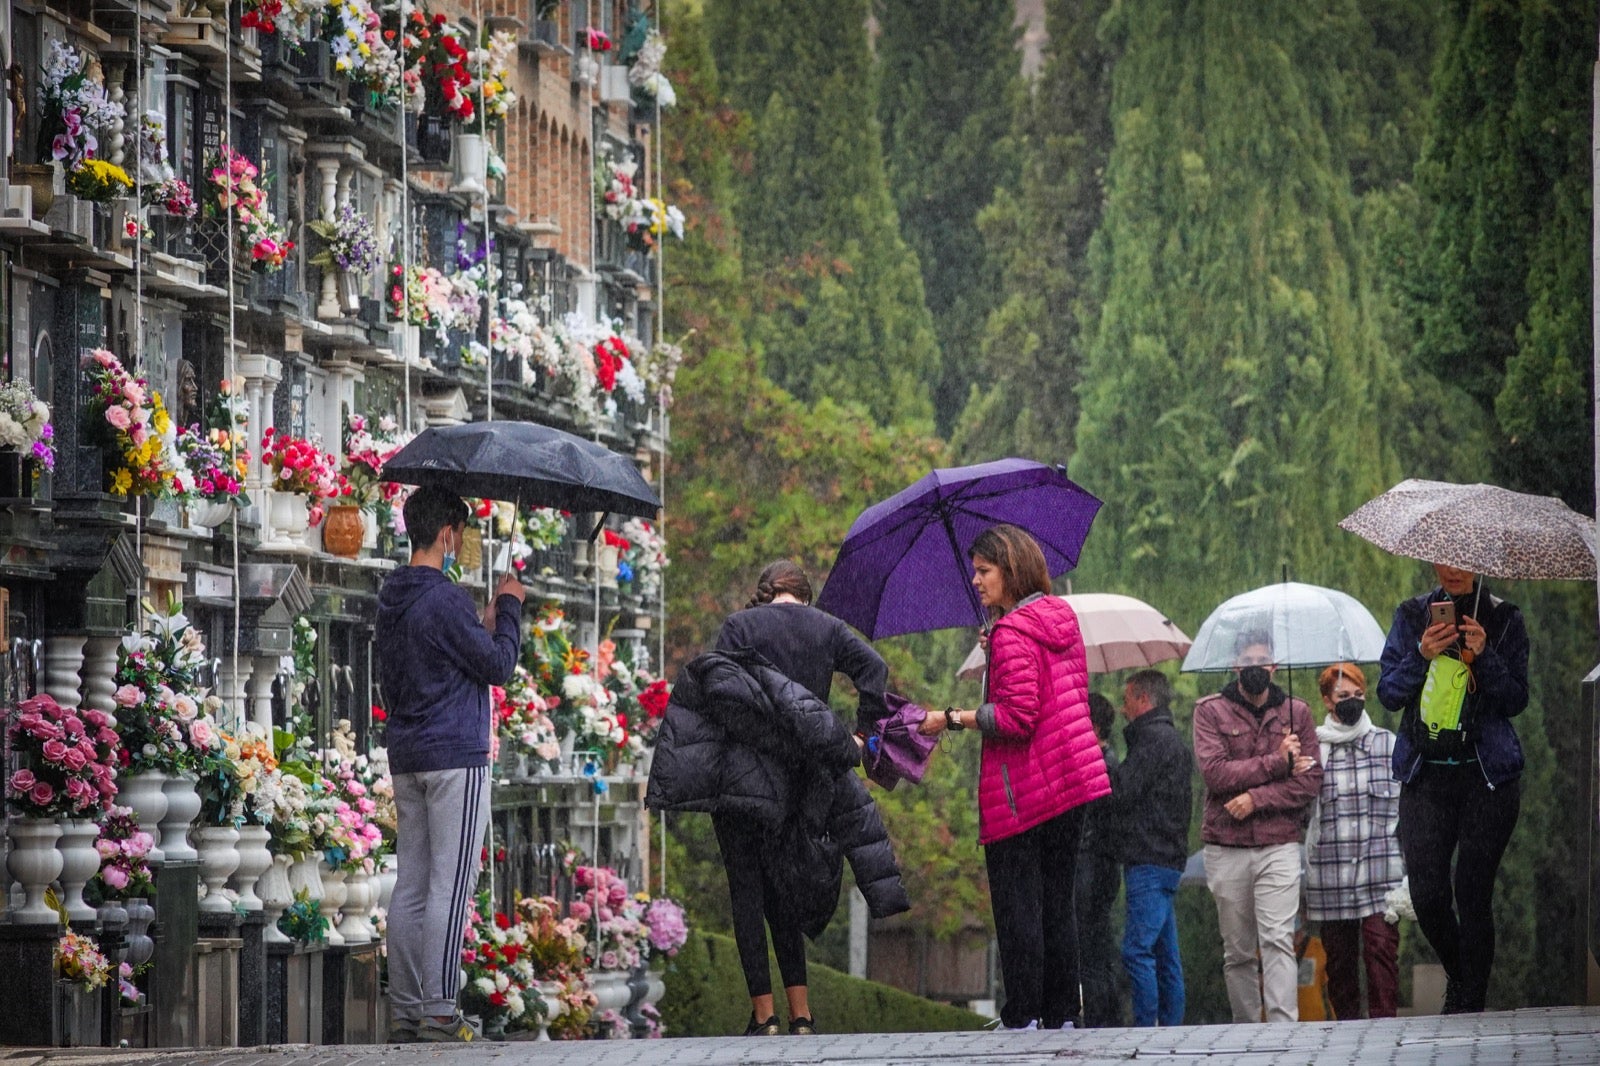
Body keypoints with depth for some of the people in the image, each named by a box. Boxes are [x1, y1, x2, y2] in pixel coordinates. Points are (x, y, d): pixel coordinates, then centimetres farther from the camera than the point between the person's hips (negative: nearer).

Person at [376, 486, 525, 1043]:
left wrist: (483, 625, 20)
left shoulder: (391, 600, 13)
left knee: (411, 886, 8)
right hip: (456, 756, -9)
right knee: (450, 887, -7)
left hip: (406, 756, 9)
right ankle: (439, 1013, -10)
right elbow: (499, 666, -12)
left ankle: (406, 1010, 8)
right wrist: (509, 607, 3)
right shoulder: (444, 600, -15)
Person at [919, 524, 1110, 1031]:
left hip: (1022, 791, -9)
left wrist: (953, 719, -13)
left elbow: (1017, 716, -21)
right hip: (1072, 778, 9)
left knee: (1016, 904, -3)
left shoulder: (1012, 633, -15)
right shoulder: (1062, 618, 11)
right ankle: (1063, 1016, 13)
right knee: (1058, 902, 12)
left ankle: (1023, 1017, -3)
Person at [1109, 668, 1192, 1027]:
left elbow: (1122, 792, -15)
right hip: (1168, 860, 10)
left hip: (1149, 860, -10)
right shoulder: (1172, 739, 23)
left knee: (1137, 950, -13)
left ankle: (1147, 1028, -17)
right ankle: (1171, 1026, 9)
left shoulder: (1154, 739, -9)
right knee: (1165, 954, 9)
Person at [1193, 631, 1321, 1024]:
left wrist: (1257, 798, -12)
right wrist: (1277, 763, -9)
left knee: (1278, 941, -13)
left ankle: (1283, 1028, -21)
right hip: (1226, 847, 1)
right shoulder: (1211, 711, 6)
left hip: (1279, 845, -1)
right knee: (1237, 950, 5)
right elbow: (1214, 771, -9)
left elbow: (1310, 780, 1)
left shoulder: (1295, 712, 10)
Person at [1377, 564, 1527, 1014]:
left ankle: (1469, 1006, 5)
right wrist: (1421, 655, -12)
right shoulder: (1412, 616, 10)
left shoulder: (1504, 619, 6)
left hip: (1487, 774, -1)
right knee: (1427, 893, -7)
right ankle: (1459, 975, 19)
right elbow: (1388, 693, 5)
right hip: (1425, 774, 1)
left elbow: (1516, 701, 2)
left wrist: (1484, 655, -13)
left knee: (1473, 894, -4)